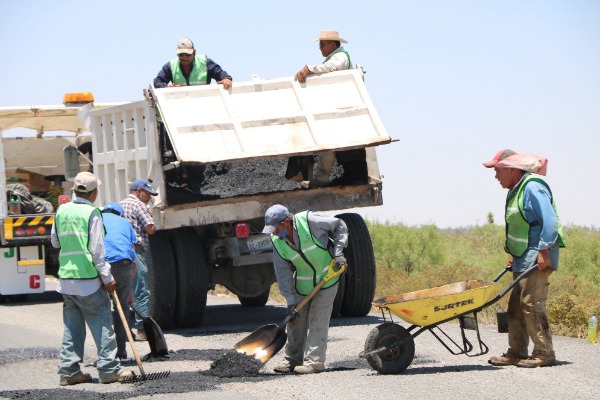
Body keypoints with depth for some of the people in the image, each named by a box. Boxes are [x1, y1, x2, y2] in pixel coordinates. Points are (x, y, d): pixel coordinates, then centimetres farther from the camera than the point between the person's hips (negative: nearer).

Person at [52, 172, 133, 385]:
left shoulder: (62, 211, 7)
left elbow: (55, 241, 19)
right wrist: (107, 278, -6)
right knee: (102, 324, 0)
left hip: (66, 278, 6)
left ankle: (69, 371, 9)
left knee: (72, 325, 11)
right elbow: (97, 250, -12)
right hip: (88, 280, -6)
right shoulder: (92, 213, -10)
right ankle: (109, 369, 0)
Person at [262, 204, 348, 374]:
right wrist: (290, 300, -11)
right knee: (296, 320, 4)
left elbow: (339, 226, -9)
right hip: (302, 282, 4)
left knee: (317, 320, -10)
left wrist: (338, 252, -14)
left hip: (327, 278, -4)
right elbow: (283, 273, -7)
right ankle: (293, 359, 16)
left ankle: (314, 360, -9)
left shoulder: (309, 221, -24)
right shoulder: (277, 241, -11)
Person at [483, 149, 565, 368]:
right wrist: (514, 254, 20)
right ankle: (516, 352, 14)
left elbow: (550, 221, -22)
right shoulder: (516, 190, 16)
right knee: (516, 306, 10)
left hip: (538, 258, -10)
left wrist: (543, 251, -24)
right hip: (523, 259, 10)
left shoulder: (533, 188, -16)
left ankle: (544, 353, -7)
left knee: (532, 303, -12)